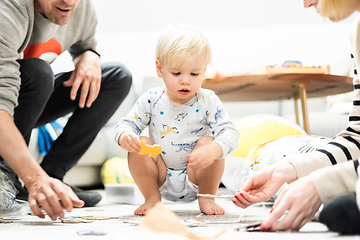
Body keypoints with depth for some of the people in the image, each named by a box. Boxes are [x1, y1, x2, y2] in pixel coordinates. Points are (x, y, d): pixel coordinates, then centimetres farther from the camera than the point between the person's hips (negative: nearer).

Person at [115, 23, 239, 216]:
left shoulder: (208, 101, -12)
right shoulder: (151, 100, -6)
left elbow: (230, 132, -21)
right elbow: (127, 123, -1)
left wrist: (212, 151, -43)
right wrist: (125, 136, -28)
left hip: (195, 178, -2)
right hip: (161, 179, 2)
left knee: (208, 141, -26)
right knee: (141, 144, -21)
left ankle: (206, 197, -5)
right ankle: (152, 198, -3)